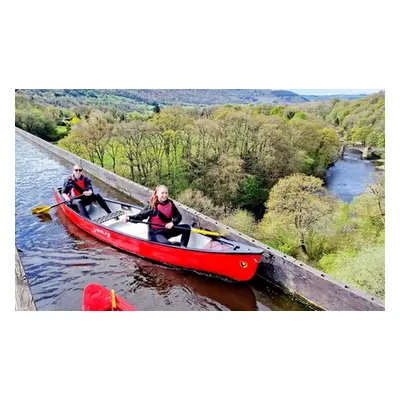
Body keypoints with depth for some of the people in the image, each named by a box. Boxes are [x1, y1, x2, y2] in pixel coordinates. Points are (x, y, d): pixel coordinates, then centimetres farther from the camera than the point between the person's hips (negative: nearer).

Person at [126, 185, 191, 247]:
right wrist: (129, 218, -29)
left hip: (167, 231, 5)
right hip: (155, 233, -5)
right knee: (167, 244, -34)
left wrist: (172, 223, -25)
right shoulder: (152, 206, -13)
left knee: (186, 227, -7)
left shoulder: (170, 204, -3)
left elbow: (178, 216, -4)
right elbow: (140, 216, -11)